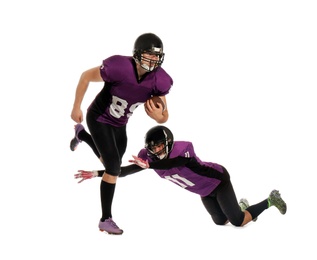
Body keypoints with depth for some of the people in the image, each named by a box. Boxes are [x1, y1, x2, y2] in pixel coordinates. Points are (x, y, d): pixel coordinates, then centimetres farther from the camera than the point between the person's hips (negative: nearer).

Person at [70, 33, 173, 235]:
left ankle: (82, 135, 53)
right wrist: (76, 108, -12)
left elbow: (164, 117, -11)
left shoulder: (159, 80, -20)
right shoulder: (119, 67, -34)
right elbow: (86, 77, -18)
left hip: (119, 125, 6)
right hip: (98, 119, -6)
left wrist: (158, 116, -36)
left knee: (111, 163, 25)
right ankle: (106, 219, 1)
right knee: (113, 168, -13)